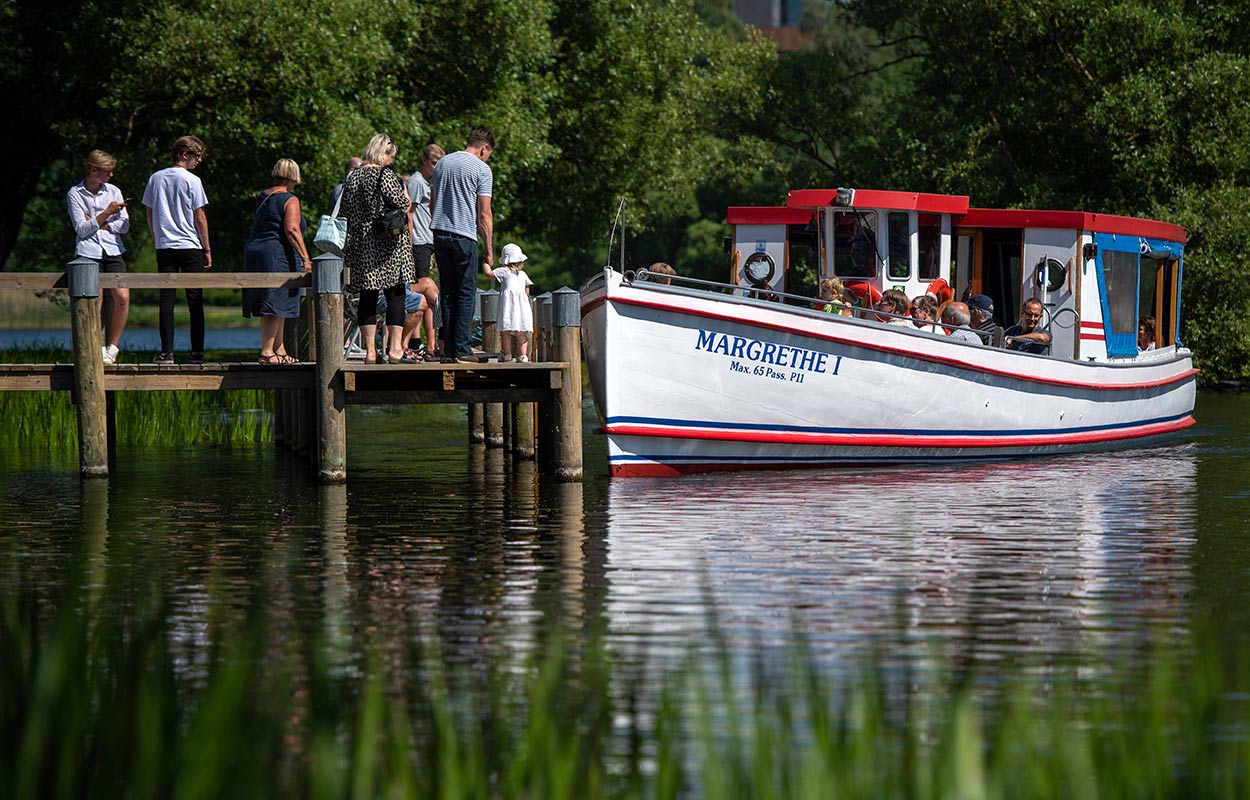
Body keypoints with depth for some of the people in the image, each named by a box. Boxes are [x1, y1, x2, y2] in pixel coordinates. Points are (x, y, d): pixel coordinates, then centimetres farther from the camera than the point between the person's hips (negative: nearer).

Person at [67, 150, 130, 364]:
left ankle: (112, 348, -2)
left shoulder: (113, 192, 13)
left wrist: (96, 223, -3)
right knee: (95, 300, -12)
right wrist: (106, 214, -13)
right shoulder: (75, 194, 4)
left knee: (122, 296, -14)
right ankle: (97, 350, 1)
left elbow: (124, 226, 7)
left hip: (113, 250, 3)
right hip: (89, 252, -3)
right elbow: (81, 230, -4)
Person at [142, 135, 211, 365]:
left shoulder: (155, 179, 7)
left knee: (167, 299, 2)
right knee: (195, 300, 2)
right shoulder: (192, 181, -7)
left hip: (164, 247, 4)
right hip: (191, 247, -3)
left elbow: (150, 215, 11)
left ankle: (166, 352, -3)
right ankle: (197, 352, 0)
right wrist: (207, 249, 1)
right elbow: (199, 217, -6)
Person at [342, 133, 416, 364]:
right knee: (396, 294, 0)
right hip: (388, 244, -6)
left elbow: (346, 210, 15)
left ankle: (370, 351, 5)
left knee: (367, 295, 7)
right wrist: (405, 193, 7)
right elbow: (402, 204, -13)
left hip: (360, 245, 6)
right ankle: (395, 349, -4)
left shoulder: (351, 177, 9)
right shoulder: (385, 175, -11)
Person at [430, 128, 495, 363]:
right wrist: (489, 249, -2)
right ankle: (462, 350, -6)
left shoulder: (442, 163, 14)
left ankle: (448, 350, 7)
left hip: (439, 232, 6)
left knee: (448, 292, 9)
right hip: (464, 236, -6)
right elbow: (484, 215, -7)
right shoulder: (481, 169, -4)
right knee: (466, 293, -1)